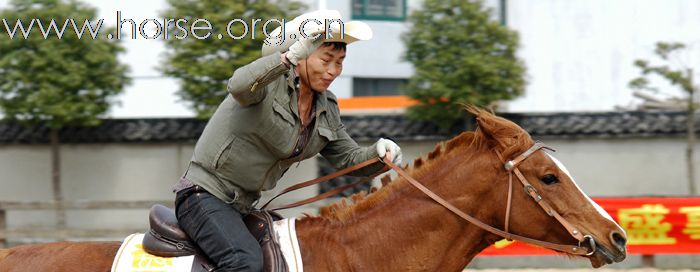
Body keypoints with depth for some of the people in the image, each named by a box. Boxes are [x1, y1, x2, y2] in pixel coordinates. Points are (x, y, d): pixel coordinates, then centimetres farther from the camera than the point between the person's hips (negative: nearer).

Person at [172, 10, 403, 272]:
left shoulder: (326, 109, 8)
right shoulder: (271, 79, -16)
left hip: (242, 206, 9)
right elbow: (239, 85, -39)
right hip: (205, 195, -9)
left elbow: (350, 159, 11)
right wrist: (290, 56, -51)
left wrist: (379, 152, -12)